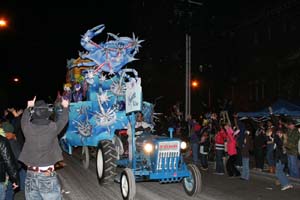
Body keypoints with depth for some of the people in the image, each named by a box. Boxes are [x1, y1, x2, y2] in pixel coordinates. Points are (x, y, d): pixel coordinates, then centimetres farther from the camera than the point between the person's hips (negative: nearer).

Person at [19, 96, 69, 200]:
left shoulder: (27, 128, -7)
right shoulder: (52, 127, -11)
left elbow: (24, 119, 17)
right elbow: (63, 120, 10)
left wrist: (28, 107, 36)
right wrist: (65, 107, 29)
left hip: (30, 176, 3)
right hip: (48, 176, -3)